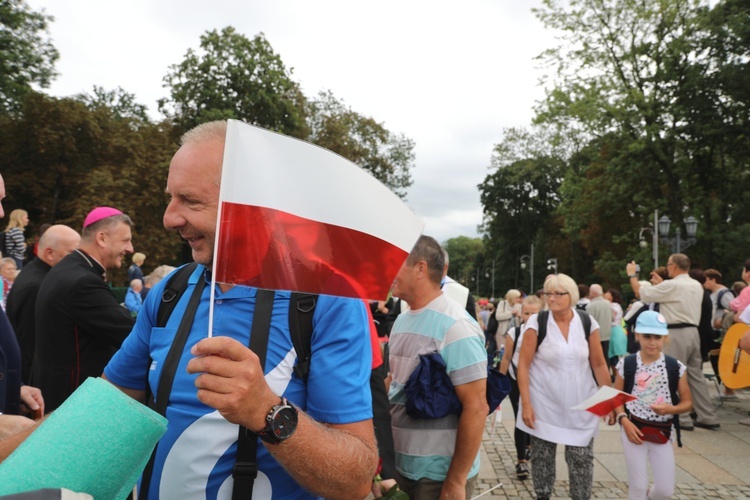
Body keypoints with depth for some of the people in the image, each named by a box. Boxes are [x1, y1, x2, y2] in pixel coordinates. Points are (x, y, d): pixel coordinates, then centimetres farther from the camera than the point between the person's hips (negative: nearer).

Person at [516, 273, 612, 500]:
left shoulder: (587, 322, -3)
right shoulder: (537, 322, -10)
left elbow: (599, 364, 4)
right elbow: (523, 365, -10)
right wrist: (526, 404, -14)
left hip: (580, 405, 2)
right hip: (544, 405, -1)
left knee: (582, 459, 6)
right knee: (542, 458, 10)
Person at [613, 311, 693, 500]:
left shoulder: (675, 367, -5)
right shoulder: (627, 364, -7)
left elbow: (688, 403, 2)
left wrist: (671, 409, -18)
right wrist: (624, 420, -14)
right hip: (634, 429, -1)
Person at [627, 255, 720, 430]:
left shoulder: (671, 286, -13)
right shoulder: (697, 286, 13)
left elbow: (640, 292, -8)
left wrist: (632, 274, 7)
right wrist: (661, 284, 28)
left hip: (676, 334, -8)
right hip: (692, 332, 8)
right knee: (696, 375, 13)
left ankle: (682, 419, 3)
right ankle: (707, 417, 17)